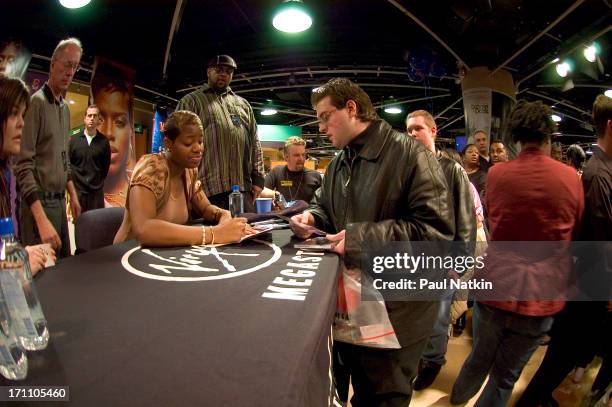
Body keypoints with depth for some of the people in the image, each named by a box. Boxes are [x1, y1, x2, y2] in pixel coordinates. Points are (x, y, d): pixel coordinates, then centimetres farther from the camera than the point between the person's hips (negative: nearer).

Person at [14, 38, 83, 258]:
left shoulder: (66, 108, 13)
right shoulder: (36, 103, -12)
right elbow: (23, 166, -19)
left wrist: (73, 195, 19)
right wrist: (42, 219, -27)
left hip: (59, 201, 8)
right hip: (38, 203, -8)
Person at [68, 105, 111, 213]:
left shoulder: (103, 141, 1)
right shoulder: (74, 139, 3)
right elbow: (67, 162, 6)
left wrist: (99, 181, 7)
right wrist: (77, 179, 3)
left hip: (97, 190, 0)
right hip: (78, 188, 1)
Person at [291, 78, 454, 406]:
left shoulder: (410, 155, -18)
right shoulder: (338, 163, 8)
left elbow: (437, 229, -25)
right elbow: (325, 204, 21)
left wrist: (364, 237, -27)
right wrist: (312, 216, -4)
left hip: (397, 309, -7)